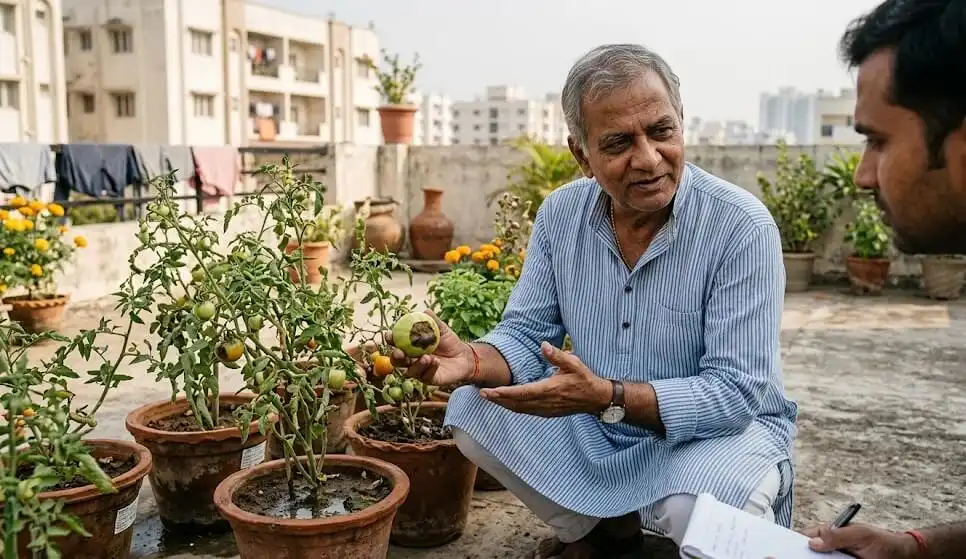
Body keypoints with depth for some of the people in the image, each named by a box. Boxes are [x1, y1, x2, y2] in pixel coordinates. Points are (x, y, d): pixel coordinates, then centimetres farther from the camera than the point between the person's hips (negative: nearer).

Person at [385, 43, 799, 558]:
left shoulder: (742, 227, -24)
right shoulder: (561, 213, -8)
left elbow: (736, 393, -26)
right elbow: (528, 334, -3)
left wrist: (606, 396, -38)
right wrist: (473, 360, -26)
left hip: (715, 427, -4)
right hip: (592, 424, 5)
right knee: (474, 409, -8)